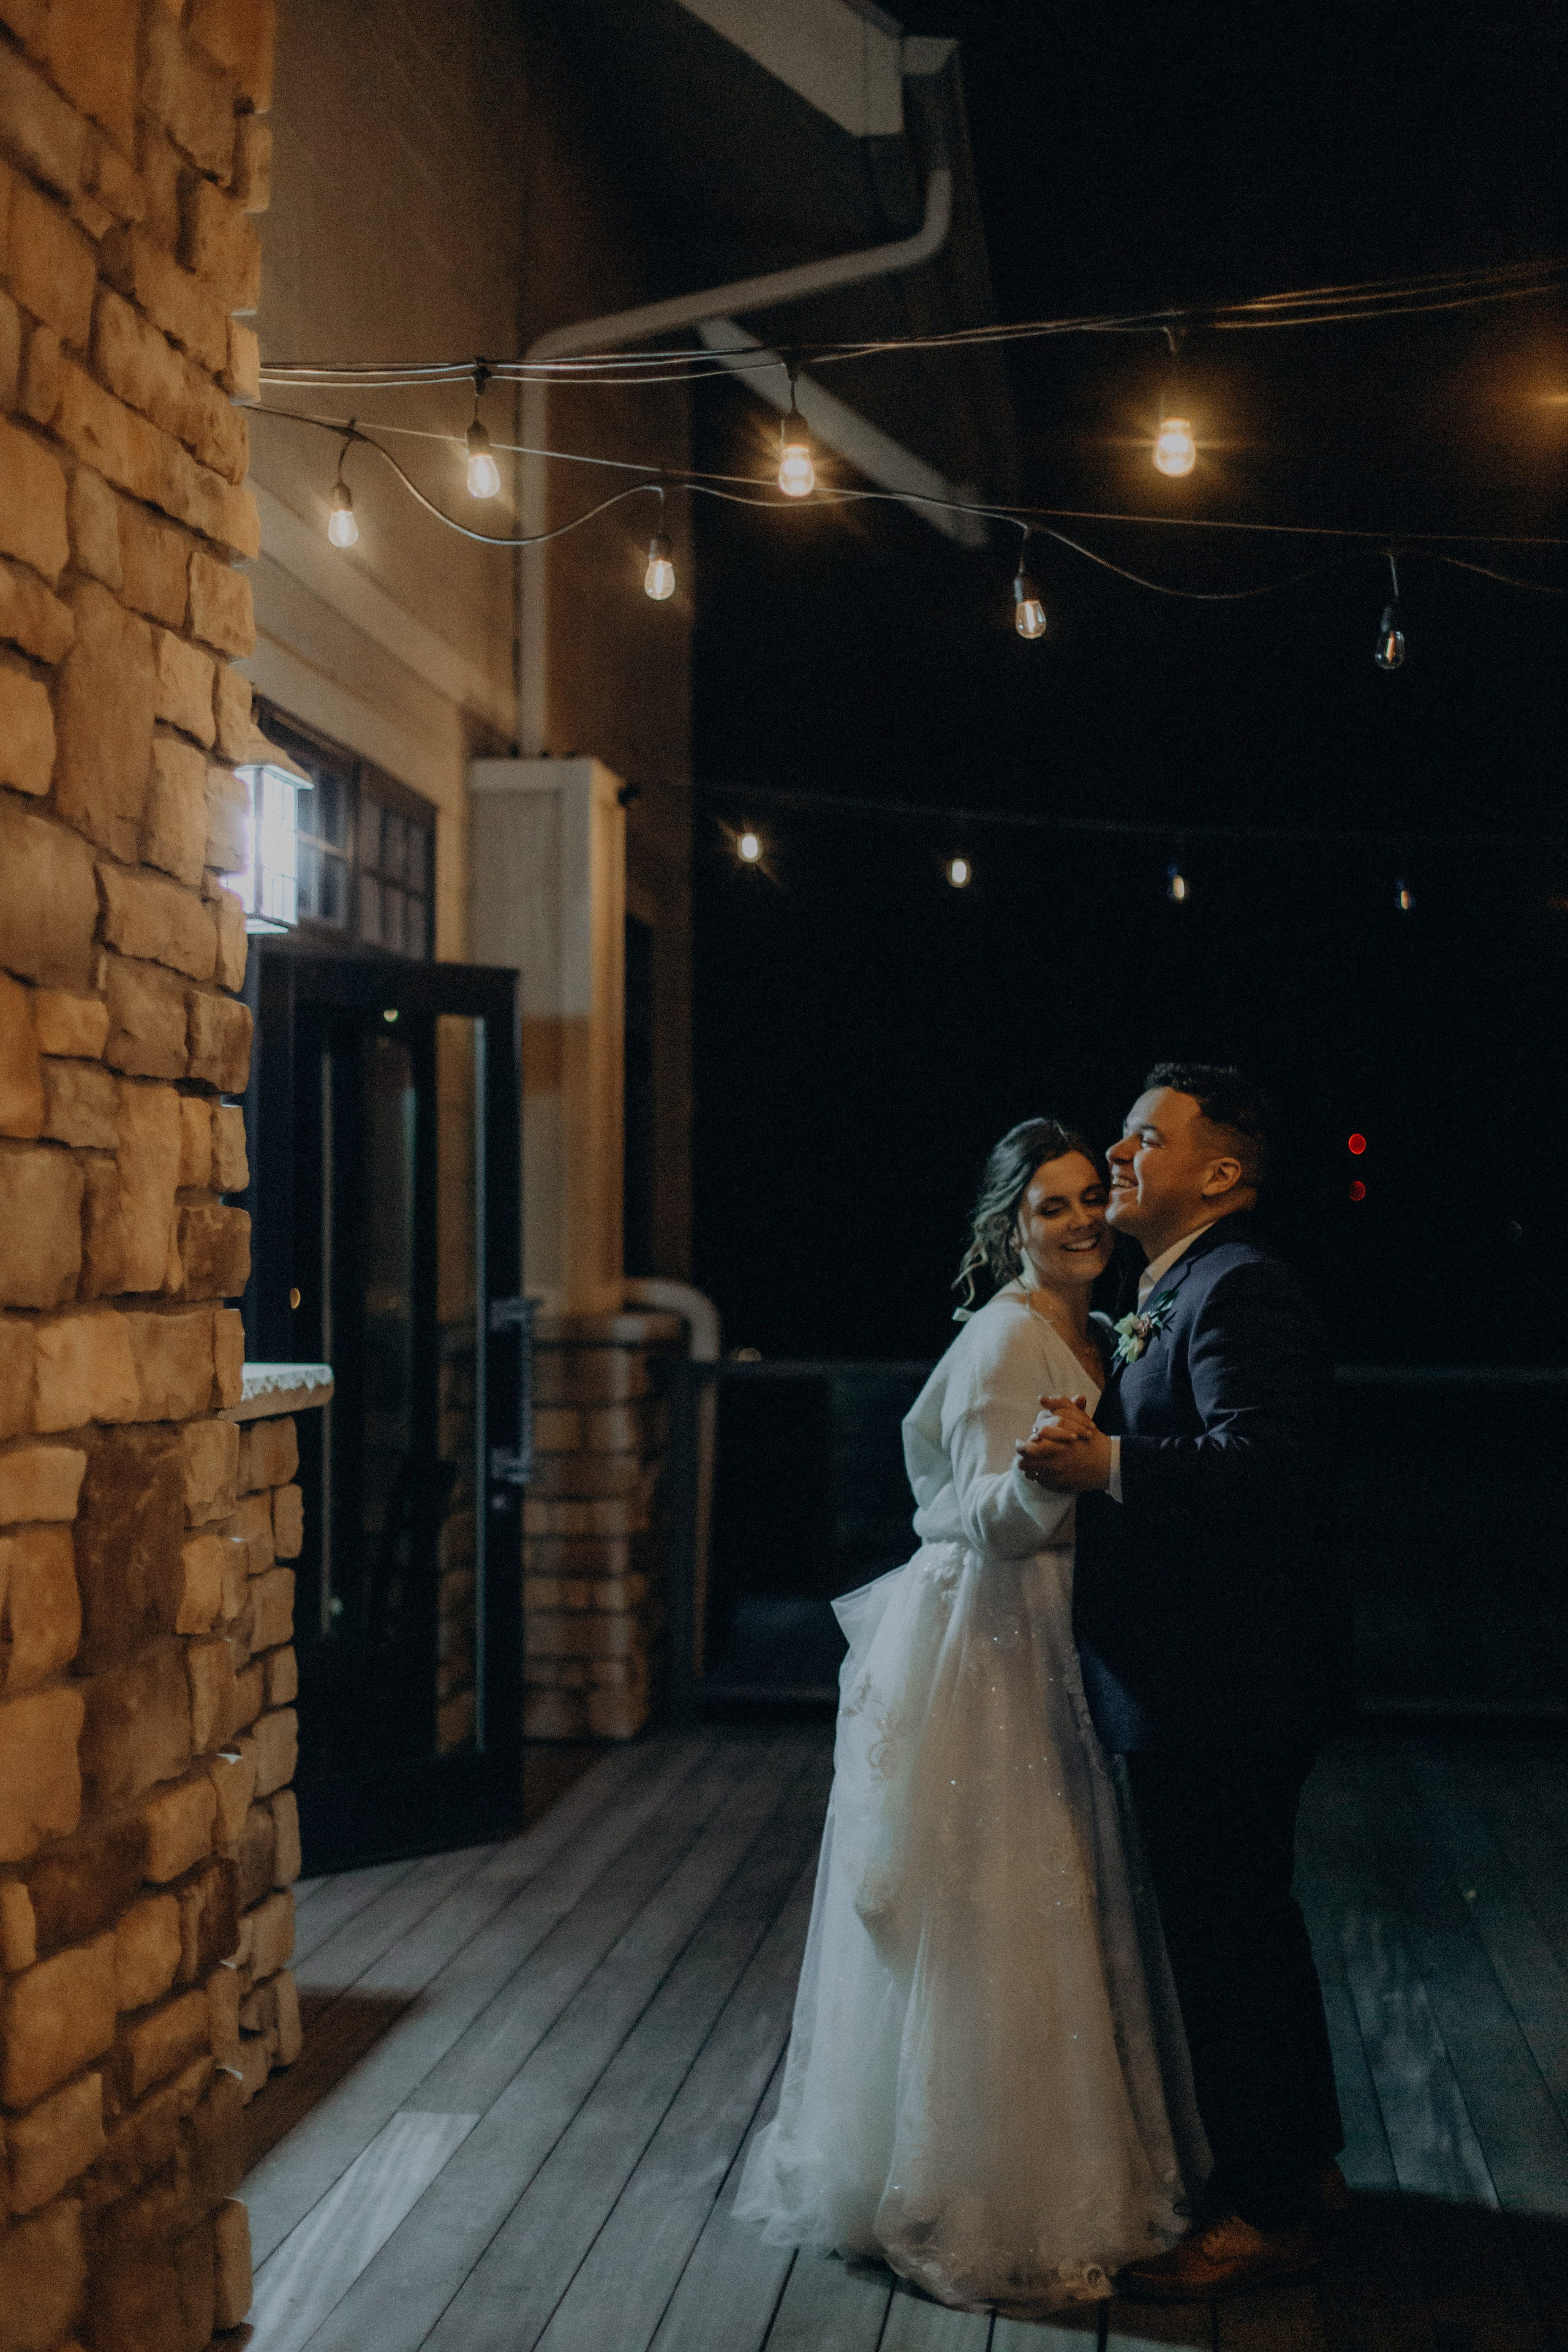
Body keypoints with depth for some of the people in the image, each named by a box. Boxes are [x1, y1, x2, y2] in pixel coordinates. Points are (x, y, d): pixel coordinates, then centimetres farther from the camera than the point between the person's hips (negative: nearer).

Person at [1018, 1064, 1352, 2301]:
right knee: (1250, 1921, 20)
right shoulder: (1174, 1294, 15)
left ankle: (1264, 2211, 13)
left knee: (1227, 1934, 0)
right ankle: (1303, 2160, 35)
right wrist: (1092, 1445, -1)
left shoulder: (1240, 1290, -18)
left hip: (1221, 1688, -11)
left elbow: (1260, 1460, -31)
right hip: (1213, 1679, 11)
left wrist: (1107, 1464, -33)